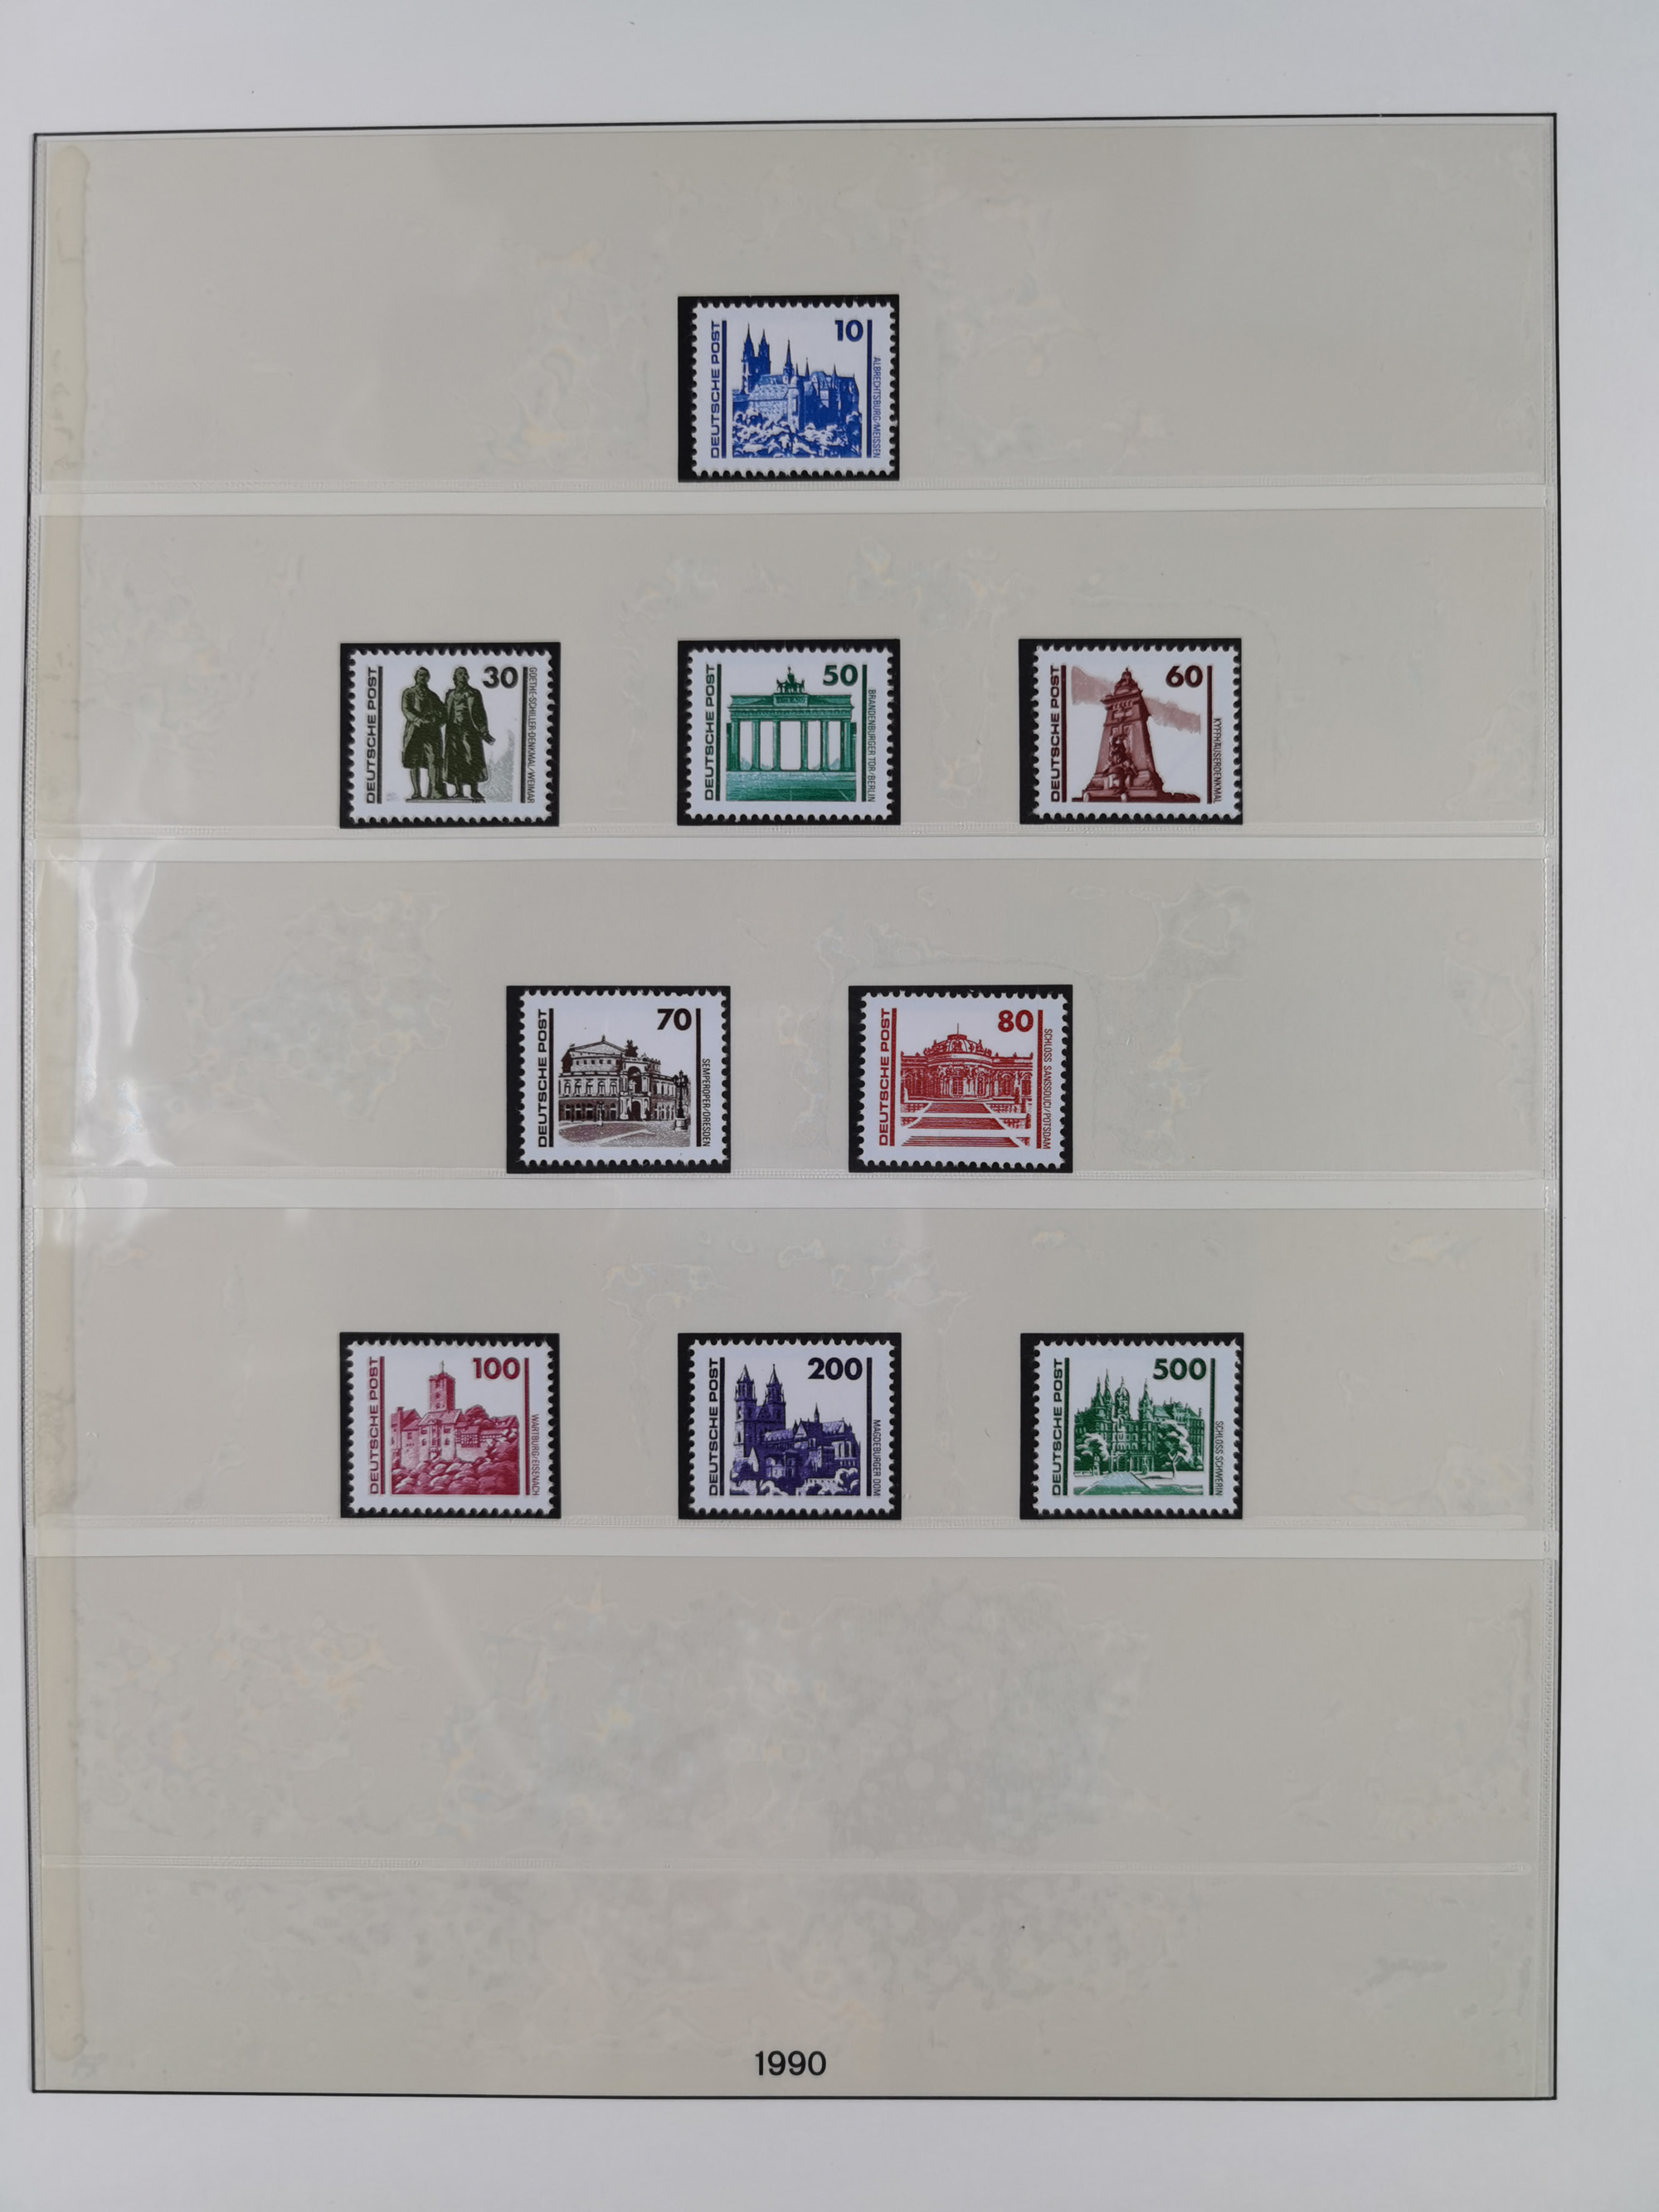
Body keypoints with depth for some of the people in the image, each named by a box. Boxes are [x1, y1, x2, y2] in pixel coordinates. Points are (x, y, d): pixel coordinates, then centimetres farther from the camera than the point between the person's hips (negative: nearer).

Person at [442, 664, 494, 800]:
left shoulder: (474, 694, 6)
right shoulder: (450, 694, 14)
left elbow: (481, 714, 3)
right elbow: (444, 715, 16)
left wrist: (485, 733, -4)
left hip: (470, 732, -3)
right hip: (453, 732, 3)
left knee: (472, 761, -7)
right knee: (455, 762, -1)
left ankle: (474, 791, -1)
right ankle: (459, 791, 3)